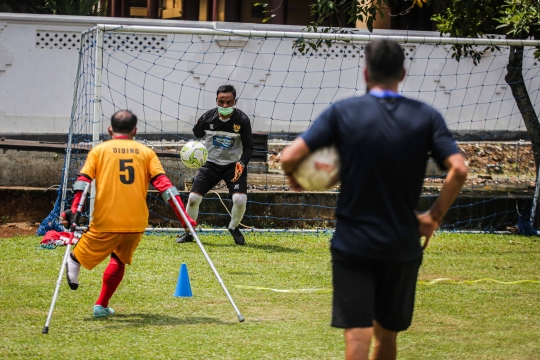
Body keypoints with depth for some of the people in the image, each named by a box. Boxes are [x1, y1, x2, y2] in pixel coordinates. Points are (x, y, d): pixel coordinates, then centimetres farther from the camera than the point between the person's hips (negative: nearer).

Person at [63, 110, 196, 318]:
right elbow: (163, 184, 2)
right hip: (136, 223, 4)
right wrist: (183, 217, -2)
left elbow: (83, 180, -6)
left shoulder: (99, 150, 9)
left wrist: (75, 209, -16)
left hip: (106, 222, -4)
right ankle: (102, 306, 24)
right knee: (119, 260, 22)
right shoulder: (146, 152, 12)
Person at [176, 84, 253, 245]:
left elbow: (248, 146, -11)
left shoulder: (242, 120, -15)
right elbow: (196, 136, 10)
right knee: (193, 197, -11)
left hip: (234, 165, -2)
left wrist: (242, 163, -26)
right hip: (211, 164, 2)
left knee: (240, 199, -21)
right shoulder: (207, 117, -11)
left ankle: (234, 228, 11)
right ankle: (189, 231, 13)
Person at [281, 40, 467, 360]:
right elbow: (459, 170, -11)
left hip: (353, 245, -2)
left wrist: (295, 178, 11)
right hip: (402, 246, 2)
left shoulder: (343, 112, -5)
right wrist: (435, 216, 1)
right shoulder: (427, 117, -1)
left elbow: (290, 156, -11)